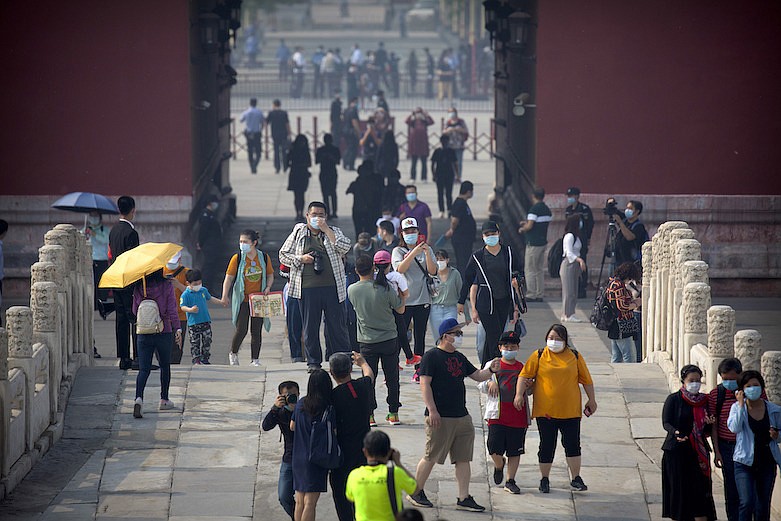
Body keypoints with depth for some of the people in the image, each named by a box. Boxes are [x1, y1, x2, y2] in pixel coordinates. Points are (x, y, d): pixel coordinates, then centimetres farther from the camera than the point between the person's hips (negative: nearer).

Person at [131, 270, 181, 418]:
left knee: (144, 369, -1)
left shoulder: (138, 288, 0)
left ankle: (139, 397, -25)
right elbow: (172, 309, -11)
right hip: (164, 332, -1)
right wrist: (178, 328, -9)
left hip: (143, 335, 1)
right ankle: (164, 400, 26)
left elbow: (135, 310, 9)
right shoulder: (166, 286, -7)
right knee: (165, 366, 18)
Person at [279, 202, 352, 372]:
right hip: (307, 288, 1)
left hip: (332, 287, -1)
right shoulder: (298, 232, 11)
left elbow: (344, 248, -8)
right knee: (310, 327, 4)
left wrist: (326, 229, -10)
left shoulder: (333, 231, 10)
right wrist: (300, 259, -5)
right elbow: (283, 255, 13)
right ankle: (313, 361, 13)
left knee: (337, 325, 1)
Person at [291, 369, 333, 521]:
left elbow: (292, 426, 15)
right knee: (310, 503, -4)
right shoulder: (327, 408, -14)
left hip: (298, 458, 5)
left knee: (300, 501, 13)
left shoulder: (301, 403, 3)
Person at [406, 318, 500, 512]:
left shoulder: (459, 358, 16)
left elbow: (477, 375, 22)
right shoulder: (432, 357, -7)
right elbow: (425, 384, -13)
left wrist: (491, 370, 0)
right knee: (431, 457, -1)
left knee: (463, 459, 6)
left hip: (461, 416, 7)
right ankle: (415, 493, 14)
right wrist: (432, 411, -19)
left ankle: (464, 498, 10)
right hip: (440, 417, -7)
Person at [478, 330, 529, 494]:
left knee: (515, 450, 4)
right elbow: (481, 385, 6)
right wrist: (490, 384, -16)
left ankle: (510, 481, 14)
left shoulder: (523, 368, 14)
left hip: (518, 416, 2)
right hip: (497, 414, -2)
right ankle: (499, 465, 25)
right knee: (495, 449, -8)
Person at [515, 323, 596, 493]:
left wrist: (592, 400, 12)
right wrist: (519, 394, -12)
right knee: (547, 446, 5)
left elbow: (586, 380, 12)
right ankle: (545, 479, 17)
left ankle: (576, 479, 9)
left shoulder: (575, 357, 6)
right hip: (545, 410, -1)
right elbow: (525, 375, 0)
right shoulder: (539, 356, 3)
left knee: (572, 445, 0)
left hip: (570, 411, 1)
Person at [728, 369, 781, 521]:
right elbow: (734, 428, -19)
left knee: (763, 506, 9)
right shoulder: (737, 407, -2)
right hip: (745, 463, -3)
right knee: (747, 503, -16)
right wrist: (741, 405, -19)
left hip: (767, 463, 3)